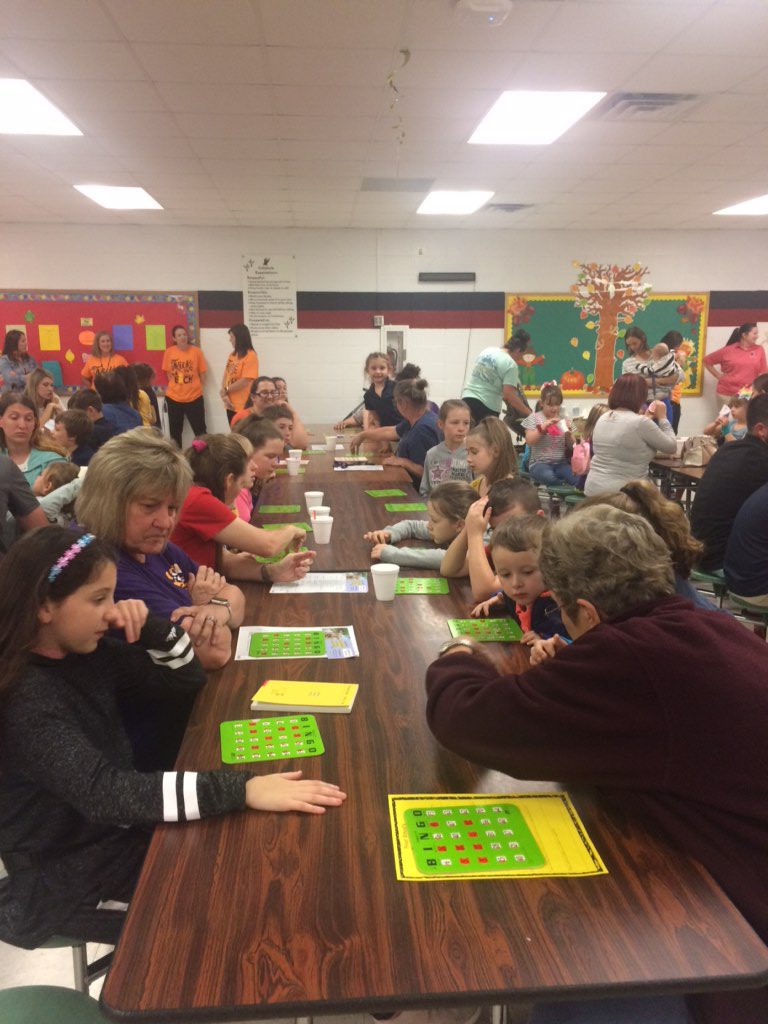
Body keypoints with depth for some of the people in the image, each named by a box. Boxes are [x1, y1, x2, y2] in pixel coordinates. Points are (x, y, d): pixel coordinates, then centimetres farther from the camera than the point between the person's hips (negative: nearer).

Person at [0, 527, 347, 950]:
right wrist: (242, 789, -44)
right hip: (74, 879, -7)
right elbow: (103, 793, -38)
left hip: (123, 831, 7)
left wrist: (150, 626, -16)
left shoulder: (86, 653, -3)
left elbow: (185, 681, 4)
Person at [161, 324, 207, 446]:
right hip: (173, 397, 2)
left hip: (194, 397, -2)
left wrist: (200, 389, 2)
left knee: (200, 430, 2)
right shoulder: (169, 352, -3)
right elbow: (168, 373, 9)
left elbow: (202, 373, 1)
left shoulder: (196, 351, -7)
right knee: (175, 432, 12)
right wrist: (175, 386, 4)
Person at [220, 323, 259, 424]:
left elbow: (245, 382, -18)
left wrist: (225, 390, -7)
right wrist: (224, 394, -7)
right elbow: (226, 375, 10)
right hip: (231, 405, 7)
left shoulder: (251, 356, -12)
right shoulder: (232, 355, 11)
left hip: (243, 406, -7)